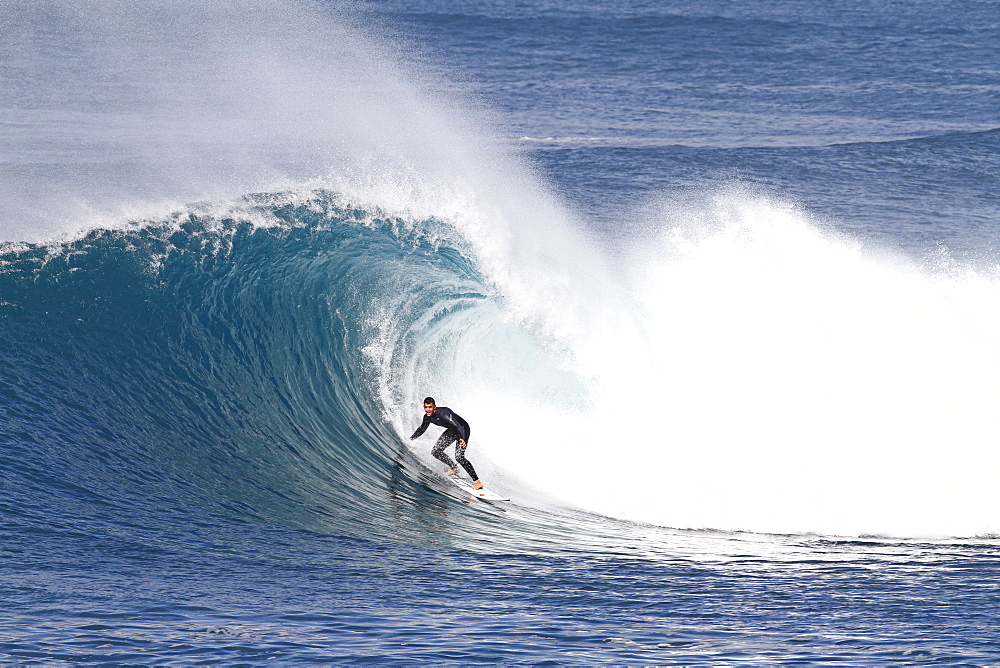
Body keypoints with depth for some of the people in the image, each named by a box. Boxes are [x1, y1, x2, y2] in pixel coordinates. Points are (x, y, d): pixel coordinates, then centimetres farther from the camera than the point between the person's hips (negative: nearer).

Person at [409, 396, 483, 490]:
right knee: (436, 452, 4)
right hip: (452, 431, 8)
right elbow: (422, 429, 14)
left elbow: (457, 425, -45)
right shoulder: (427, 417, -9)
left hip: (462, 429, -8)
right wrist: (411, 439, 14)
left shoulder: (443, 413, -34)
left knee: (459, 456, -24)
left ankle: (477, 481, -23)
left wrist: (462, 439, -61)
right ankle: (454, 468, 26)